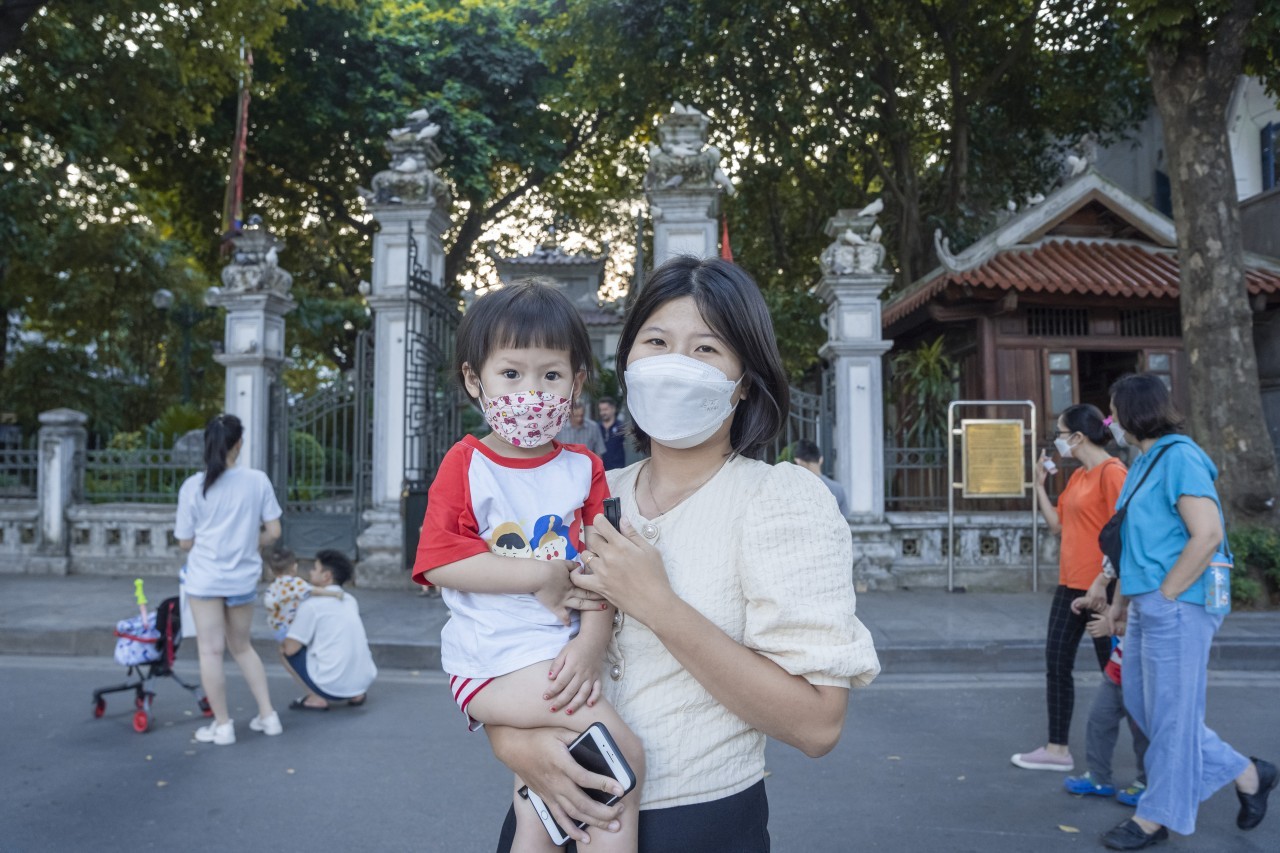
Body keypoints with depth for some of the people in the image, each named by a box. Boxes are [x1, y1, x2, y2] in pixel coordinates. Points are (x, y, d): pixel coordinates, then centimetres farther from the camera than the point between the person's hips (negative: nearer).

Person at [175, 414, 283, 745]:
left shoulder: (193, 486, -8)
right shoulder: (258, 481, -6)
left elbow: (185, 542, -2)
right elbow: (273, 532, -3)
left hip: (205, 578, -2)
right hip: (244, 578, 2)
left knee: (211, 651, 7)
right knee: (242, 647, 19)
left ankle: (222, 726, 14)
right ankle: (268, 716, 20)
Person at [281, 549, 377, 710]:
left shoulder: (311, 604, -8)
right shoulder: (350, 600, 12)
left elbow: (291, 649, -7)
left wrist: (285, 643, 14)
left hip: (332, 688, -6)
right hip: (364, 681, 6)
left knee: (286, 651, 9)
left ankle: (316, 699, 2)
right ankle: (357, 694, 16)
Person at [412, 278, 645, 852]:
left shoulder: (583, 470, 7)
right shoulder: (465, 465, -1)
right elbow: (439, 562, -11)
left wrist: (591, 644, -15)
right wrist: (543, 577, -12)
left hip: (562, 658, 4)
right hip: (489, 664, -4)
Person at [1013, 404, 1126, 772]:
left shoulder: (1111, 472, -14)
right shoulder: (1077, 477, 13)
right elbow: (1057, 524, 14)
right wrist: (1040, 485, 9)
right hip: (1070, 585, 9)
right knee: (1056, 663, 11)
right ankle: (1057, 749, 20)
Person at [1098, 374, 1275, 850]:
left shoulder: (1179, 458, -14)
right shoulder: (1145, 462, 14)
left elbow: (1208, 535, -23)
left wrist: (1164, 595, -18)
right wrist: (1119, 603, 18)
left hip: (1175, 609, -10)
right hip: (1148, 609, 10)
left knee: (1169, 713, 3)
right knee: (1142, 705, 15)